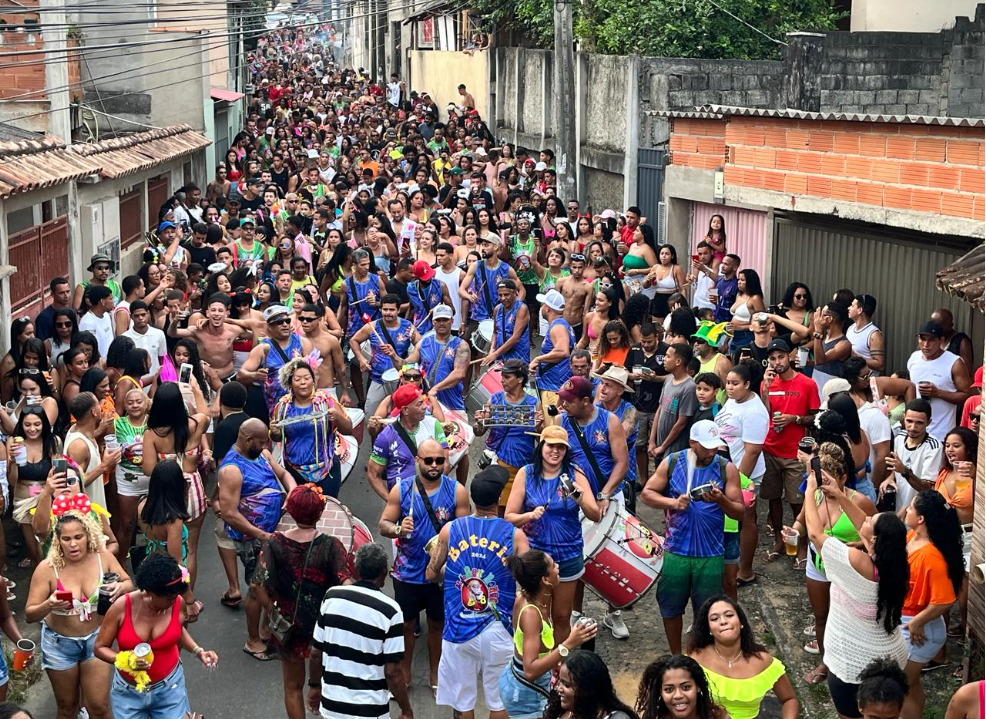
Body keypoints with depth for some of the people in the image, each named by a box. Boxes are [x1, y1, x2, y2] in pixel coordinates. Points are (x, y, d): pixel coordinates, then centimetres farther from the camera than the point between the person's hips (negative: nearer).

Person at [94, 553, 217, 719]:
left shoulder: (178, 604, -15)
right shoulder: (121, 608, -22)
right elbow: (100, 648, -10)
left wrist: (198, 651, -4)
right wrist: (125, 660, -27)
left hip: (169, 688, 1)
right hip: (128, 692, -1)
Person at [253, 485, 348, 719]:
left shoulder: (274, 543, -14)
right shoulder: (331, 546, -19)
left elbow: (258, 585, -17)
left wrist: (271, 611, -5)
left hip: (288, 624, 1)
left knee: (293, 686, 20)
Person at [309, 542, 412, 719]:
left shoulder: (331, 597, -4)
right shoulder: (389, 610, -15)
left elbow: (316, 652, 4)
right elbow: (392, 672, -14)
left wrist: (314, 685, 19)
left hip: (331, 703, 4)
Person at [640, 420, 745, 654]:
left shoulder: (727, 469, -4)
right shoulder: (672, 463, -2)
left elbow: (739, 512, -4)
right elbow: (646, 493, 1)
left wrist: (721, 500, -24)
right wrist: (672, 502, -16)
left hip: (710, 555, -1)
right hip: (676, 551, 1)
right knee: (671, 608, 11)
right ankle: (676, 657, 30)